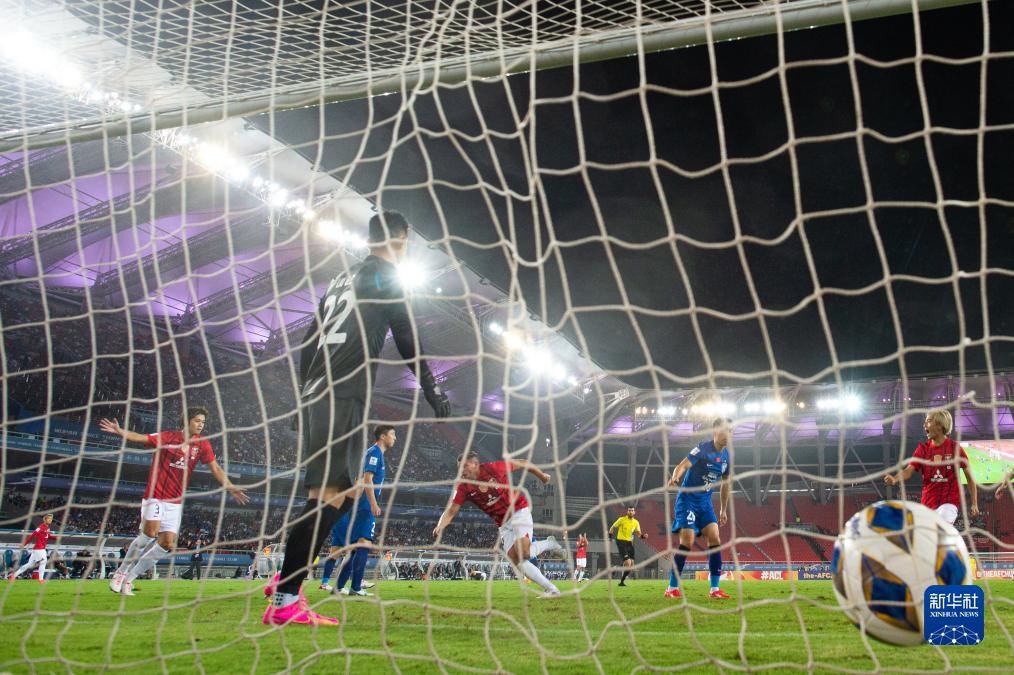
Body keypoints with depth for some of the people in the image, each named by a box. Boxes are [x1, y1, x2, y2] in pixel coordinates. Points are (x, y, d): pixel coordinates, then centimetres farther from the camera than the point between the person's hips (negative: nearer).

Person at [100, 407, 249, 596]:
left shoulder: (202, 444, 5)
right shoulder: (167, 437, -4)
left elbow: (215, 468, 5)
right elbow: (140, 438, -14)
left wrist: (230, 487, -6)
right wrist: (119, 431, -30)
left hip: (175, 502, 4)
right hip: (155, 494, -4)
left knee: (167, 543, -3)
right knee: (151, 532, -21)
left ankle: (129, 579, 12)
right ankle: (120, 572, 1)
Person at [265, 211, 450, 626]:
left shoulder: (341, 280, 26)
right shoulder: (384, 276, 3)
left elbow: (308, 345, 24)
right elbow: (407, 339, -2)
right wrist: (433, 392, 3)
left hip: (316, 395, 9)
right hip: (342, 398, -9)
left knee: (330, 493, 16)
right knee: (330, 494, -14)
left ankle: (288, 578, 13)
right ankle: (284, 601, -19)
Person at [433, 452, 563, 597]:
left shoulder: (493, 468, -17)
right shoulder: (463, 487, -8)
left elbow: (522, 463, -4)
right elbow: (450, 511, -12)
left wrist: (542, 475, 11)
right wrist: (439, 527, -33)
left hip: (519, 511, -5)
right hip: (503, 524, 5)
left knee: (524, 552, -25)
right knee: (516, 560, -8)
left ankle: (549, 544, 6)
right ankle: (551, 589, 2)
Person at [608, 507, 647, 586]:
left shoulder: (636, 522, 7)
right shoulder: (622, 519, -6)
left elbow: (639, 533, 7)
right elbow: (613, 528, 2)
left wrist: (643, 536, -14)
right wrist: (610, 536, -8)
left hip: (629, 543, 6)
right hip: (621, 542, -6)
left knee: (631, 566, 3)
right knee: (628, 563, -18)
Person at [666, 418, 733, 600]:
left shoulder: (726, 455, 4)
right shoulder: (703, 448, -17)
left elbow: (725, 483, 17)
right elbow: (683, 465, -29)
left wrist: (723, 510, 19)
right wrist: (675, 478, -51)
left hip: (705, 502, 6)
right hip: (688, 498, -6)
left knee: (715, 540, -4)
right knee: (687, 542, -12)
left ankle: (714, 589, 5)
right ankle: (672, 588, -2)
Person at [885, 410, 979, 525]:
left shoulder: (955, 448, -4)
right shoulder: (923, 448, 4)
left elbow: (969, 476, 2)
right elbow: (909, 470, -6)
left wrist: (974, 504, 2)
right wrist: (894, 479, -28)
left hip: (949, 501, -4)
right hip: (928, 502, 4)